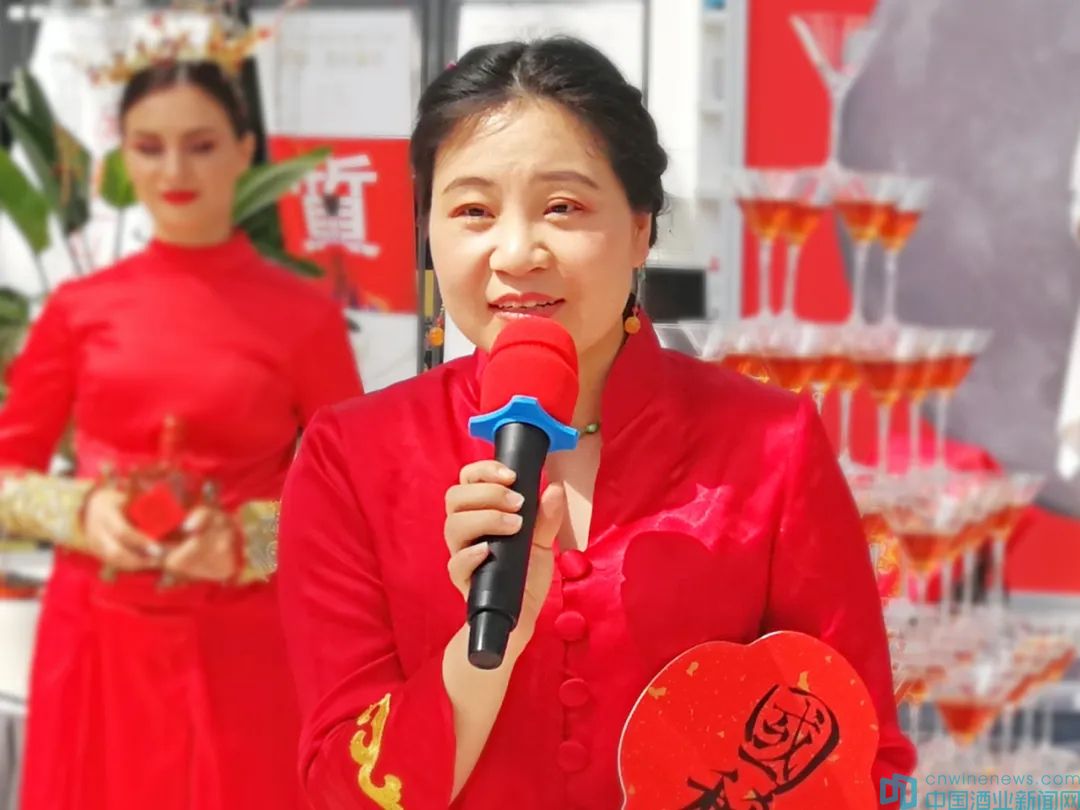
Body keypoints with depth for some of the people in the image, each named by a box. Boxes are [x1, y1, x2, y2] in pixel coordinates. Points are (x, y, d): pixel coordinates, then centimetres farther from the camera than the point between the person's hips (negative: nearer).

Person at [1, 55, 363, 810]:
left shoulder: (304, 315, -3)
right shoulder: (79, 308, 3)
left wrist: (244, 537, -15)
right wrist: (81, 513, -10)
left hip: (239, 651, -2)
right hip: (98, 642, 2)